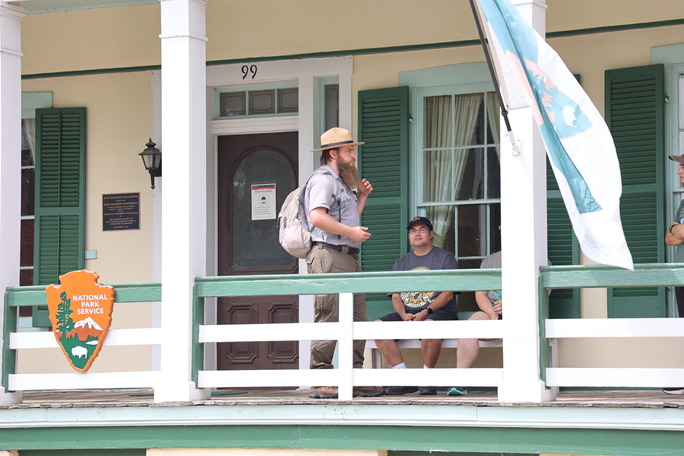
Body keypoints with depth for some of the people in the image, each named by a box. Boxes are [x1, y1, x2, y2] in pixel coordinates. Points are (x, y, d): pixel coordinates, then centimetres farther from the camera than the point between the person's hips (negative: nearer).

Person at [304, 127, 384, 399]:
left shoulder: (341, 183, 27)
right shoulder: (323, 180, -6)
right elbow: (318, 217, -20)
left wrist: (361, 197, 21)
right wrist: (351, 232, -17)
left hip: (349, 258, 10)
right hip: (329, 256, -10)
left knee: (357, 320, 7)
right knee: (328, 319, -12)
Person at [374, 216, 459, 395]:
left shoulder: (445, 258, 8)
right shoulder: (401, 263, 23)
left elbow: (448, 293, -4)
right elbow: (395, 296, 15)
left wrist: (426, 312, -18)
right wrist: (403, 314, -8)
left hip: (438, 312, -5)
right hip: (407, 313, 5)